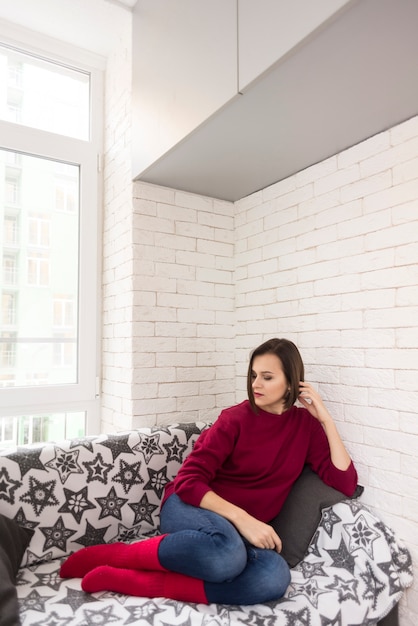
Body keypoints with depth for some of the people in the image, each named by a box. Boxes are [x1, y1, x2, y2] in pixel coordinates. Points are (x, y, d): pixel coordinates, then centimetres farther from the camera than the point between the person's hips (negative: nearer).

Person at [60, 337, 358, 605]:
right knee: (227, 552, -39)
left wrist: (326, 419, -7)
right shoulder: (236, 419, -8)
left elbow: (345, 483, -3)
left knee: (275, 577, -32)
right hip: (190, 509, -3)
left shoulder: (306, 425, 5)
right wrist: (242, 518, -23)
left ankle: (130, 580, -25)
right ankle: (109, 555, -18)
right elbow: (188, 481, -13)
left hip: (242, 531, 4)